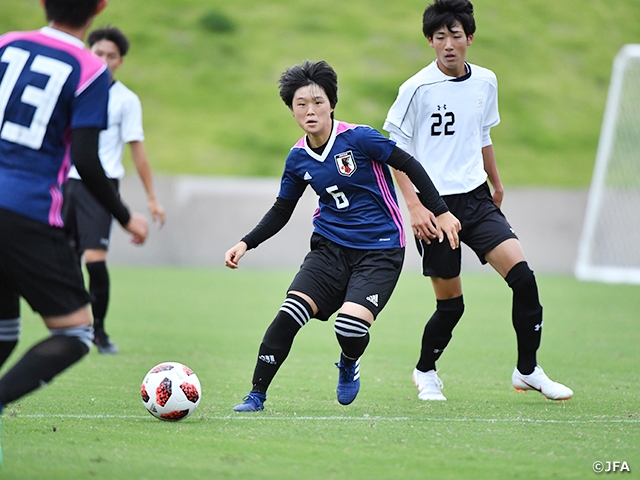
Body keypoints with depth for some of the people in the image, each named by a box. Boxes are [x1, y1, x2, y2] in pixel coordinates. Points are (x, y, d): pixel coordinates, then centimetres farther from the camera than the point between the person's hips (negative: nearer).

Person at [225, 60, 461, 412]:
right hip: (330, 247, 4)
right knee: (290, 313, -20)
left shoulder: (358, 138, -14)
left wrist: (440, 211, -6)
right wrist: (246, 244, 3)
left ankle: (349, 365, 13)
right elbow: (281, 212, 15)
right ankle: (257, 394, -10)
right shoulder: (298, 158, 2)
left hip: (380, 250, -4)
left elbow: (409, 166, -6)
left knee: (350, 326, -24)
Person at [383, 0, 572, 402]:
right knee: (450, 304, 1)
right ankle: (426, 373, 28)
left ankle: (528, 370, 1)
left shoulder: (486, 82, 6)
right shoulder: (417, 88, -10)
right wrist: (414, 206, -13)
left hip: (476, 199, 4)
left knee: (522, 275, -13)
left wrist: (496, 184, 28)